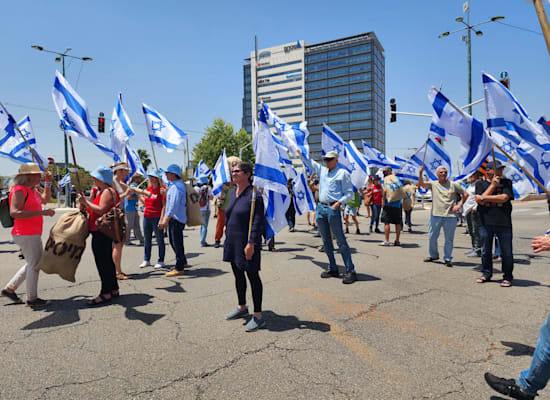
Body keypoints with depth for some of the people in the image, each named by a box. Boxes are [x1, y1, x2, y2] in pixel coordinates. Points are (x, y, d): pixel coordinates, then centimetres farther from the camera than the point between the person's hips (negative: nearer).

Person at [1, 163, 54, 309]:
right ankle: (32, 298, 14)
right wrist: (42, 212, -29)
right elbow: (14, 212, -25)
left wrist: (48, 183, 14)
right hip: (27, 234, -10)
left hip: (32, 234, 10)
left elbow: (45, 199, 28)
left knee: (33, 264, 21)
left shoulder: (32, 189, 12)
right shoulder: (19, 190, -16)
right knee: (34, 264, 1)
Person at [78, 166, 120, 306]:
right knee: (107, 260, 15)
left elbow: (101, 210, -23)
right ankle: (114, 289, 24)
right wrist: (85, 207, 9)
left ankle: (106, 294, 0)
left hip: (101, 232, -11)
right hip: (104, 232, 11)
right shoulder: (103, 191, 20)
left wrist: (85, 202, -16)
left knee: (102, 262, -6)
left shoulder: (108, 191, -13)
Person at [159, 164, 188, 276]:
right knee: (173, 241, 19)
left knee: (177, 243, -4)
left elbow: (174, 204, -26)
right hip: (173, 218, 11)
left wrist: (166, 219, -29)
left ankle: (179, 268, 3)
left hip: (176, 219, -11)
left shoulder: (176, 186, -17)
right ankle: (183, 262, 32)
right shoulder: (174, 185, 17)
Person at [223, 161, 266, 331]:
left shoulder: (254, 195, -16)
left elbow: (258, 222, -19)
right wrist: (227, 237, 17)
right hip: (233, 242, 9)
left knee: (252, 276, 0)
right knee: (238, 275, 19)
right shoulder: (234, 193, 10)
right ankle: (242, 307, 37)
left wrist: (251, 243, -23)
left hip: (247, 243, -8)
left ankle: (258, 316, 12)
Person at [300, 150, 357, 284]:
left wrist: (339, 202, -17)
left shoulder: (343, 173, -1)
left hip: (333, 208, -7)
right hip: (320, 208, 7)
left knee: (341, 240, -8)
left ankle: (350, 271, -3)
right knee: (326, 241, 10)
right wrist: (300, 152, 22)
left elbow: (349, 193, -4)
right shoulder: (322, 170, 16)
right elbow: (309, 162, 27)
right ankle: (333, 269, 20)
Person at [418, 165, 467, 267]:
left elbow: (465, 194, 10)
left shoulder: (454, 185, 6)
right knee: (432, 237, 9)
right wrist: (420, 173, -23)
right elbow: (421, 184, -9)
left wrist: (460, 205, 0)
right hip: (435, 215, 1)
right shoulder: (433, 184, 6)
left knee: (449, 239, 4)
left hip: (450, 216, -1)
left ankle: (448, 258, 17)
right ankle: (433, 255, 28)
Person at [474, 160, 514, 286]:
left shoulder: (506, 183, 7)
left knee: (506, 252, 3)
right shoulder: (480, 183, 7)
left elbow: (504, 198, -10)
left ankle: (507, 277, 16)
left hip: (503, 223, 0)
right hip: (485, 222, 1)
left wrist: (484, 197, -7)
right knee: (485, 251, 10)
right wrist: (493, 185, -6)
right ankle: (486, 274, 24)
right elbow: (480, 201, -8)